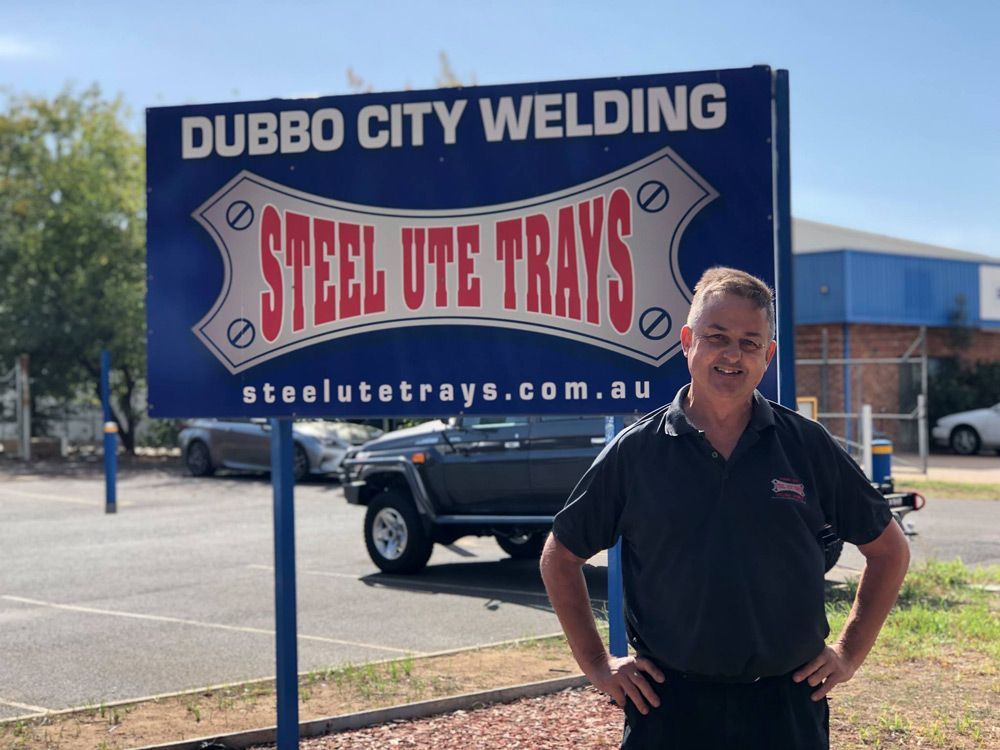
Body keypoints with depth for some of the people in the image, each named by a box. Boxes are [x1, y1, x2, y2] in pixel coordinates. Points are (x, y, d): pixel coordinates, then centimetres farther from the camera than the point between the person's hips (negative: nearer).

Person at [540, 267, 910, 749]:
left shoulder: (808, 446, 1)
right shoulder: (635, 451, -1)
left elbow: (889, 549, 11)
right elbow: (559, 556, 8)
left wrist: (849, 653, 6)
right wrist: (596, 663, 3)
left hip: (787, 705, 1)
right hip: (668, 707, 0)